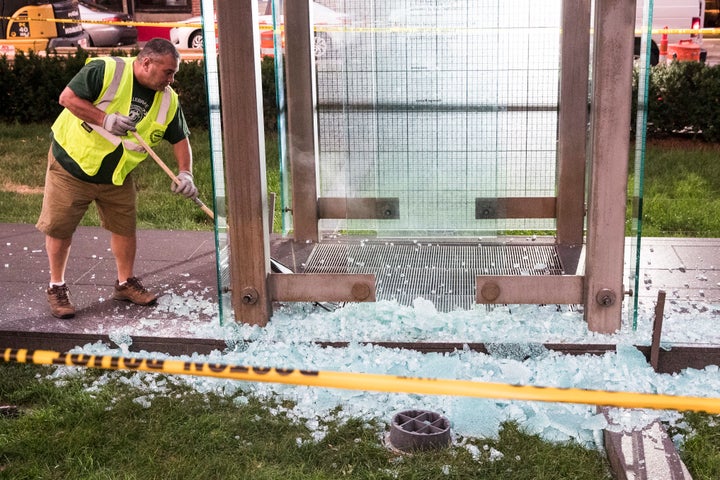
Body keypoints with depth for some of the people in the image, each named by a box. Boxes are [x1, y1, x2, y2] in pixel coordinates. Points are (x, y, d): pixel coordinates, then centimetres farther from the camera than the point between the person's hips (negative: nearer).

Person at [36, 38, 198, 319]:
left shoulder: (168, 100, -5)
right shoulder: (105, 71, -21)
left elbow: (180, 139, 1)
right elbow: (67, 97, -22)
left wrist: (185, 172, -15)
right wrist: (106, 119, -29)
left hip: (117, 177, 5)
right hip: (71, 165, -4)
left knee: (125, 227, 8)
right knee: (59, 229, 2)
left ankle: (126, 283, 27)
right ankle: (56, 288, 18)